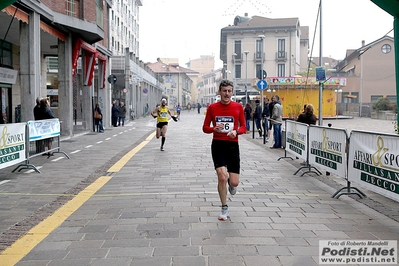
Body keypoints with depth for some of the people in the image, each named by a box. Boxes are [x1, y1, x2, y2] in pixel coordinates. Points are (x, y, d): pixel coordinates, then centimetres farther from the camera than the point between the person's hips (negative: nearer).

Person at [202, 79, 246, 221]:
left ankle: (230, 183, 39)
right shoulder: (212, 107, 1)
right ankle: (224, 208, 10)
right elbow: (205, 128, 5)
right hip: (217, 145, -1)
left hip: (233, 145, 1)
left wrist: (236, 131, -16)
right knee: (222, 177, -13)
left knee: (234, 182, -3)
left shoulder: (238, 107, 2)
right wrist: (214, 128, -17)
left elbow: (243, 127, 6)